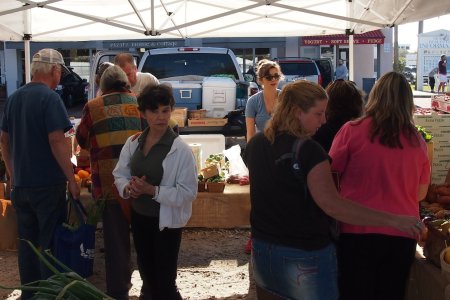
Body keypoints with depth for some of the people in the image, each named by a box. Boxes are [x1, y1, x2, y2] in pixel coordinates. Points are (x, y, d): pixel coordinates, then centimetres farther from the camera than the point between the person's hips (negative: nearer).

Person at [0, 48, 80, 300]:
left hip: (20, 185, 7)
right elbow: (57, 141, -20)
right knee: (50, 244, 3)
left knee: (27, 242, 14)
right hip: (48, 185, -7)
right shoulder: (50, 98, -13)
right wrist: (72, 180, -15)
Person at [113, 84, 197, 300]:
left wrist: (152, 190, -27)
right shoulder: (133, 143, -1)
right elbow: (120, 174, 5)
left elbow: (188, 192, -20)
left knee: (164, 282, 5)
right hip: (139, 216, 5)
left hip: (166, 221, -5)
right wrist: (128, 187, -17)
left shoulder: (180, 149, -18)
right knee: (146, 273, 24)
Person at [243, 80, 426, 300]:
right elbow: (332, 205, -29)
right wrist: (393, 220, -29)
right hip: (305, 257, -7)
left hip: (263, 250, 7)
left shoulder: (255, 145, 2)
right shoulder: (308, 151, -21)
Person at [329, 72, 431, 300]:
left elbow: (329, 174, 4)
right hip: (402, 234, 3)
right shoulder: (417, 140, 2)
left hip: (358, 230, -2)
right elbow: (421, 193, 13)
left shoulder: (353, 130, -7)